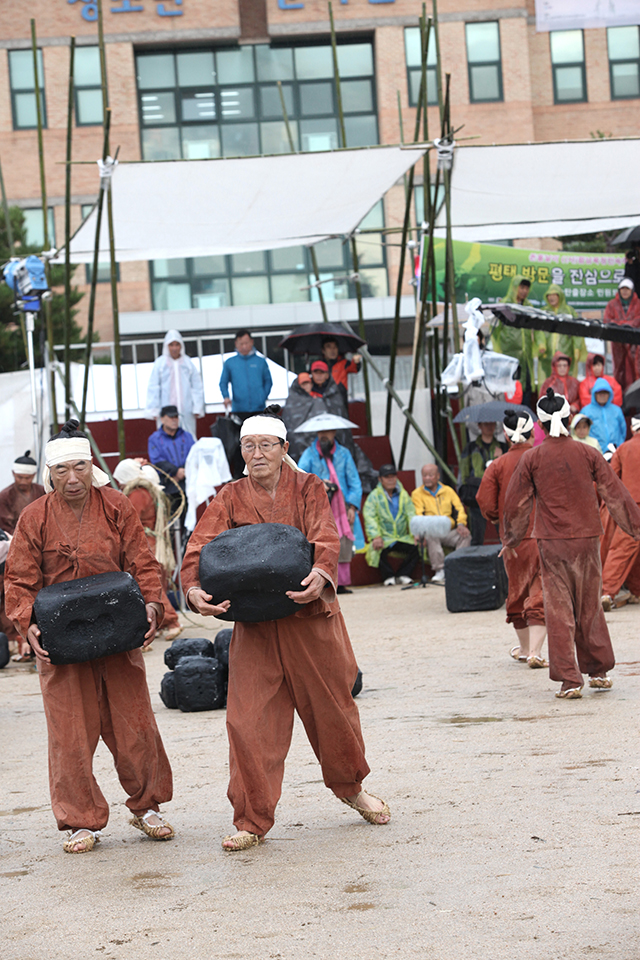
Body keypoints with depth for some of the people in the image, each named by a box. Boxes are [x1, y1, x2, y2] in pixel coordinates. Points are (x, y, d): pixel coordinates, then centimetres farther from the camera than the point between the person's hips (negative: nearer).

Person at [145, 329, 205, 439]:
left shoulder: (189, 363, 8)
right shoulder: (160, 363, 3)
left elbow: (197, 387, 9)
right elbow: (153, 388, 5)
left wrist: (197, 408, 3)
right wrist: (154, 409, 0)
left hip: (186, 410, 2)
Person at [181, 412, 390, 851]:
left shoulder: (308, 488, 3)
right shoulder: (231, 497, 6)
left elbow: (325, 538, -13)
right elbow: (201, 544, -7)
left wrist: (320, 575, -35)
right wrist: (194, 588, -28)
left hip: (310, 616, 0)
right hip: (254, 625, 1)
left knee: (331, 706, 12)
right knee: (249, 719, -5)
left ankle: (350, 786, 38)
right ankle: (252, 820, 5)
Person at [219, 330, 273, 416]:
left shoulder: (261, 362, 9)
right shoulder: (229, 363, 8)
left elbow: (268, 381, 13)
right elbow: (223, 382, 10)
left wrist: (263, 397, -1)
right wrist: (226, 397, -8)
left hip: (259, 409, 1)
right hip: (238, 409, -1)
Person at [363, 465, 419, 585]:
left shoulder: (404, 495, 13)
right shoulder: (374, 496, 1)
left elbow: (411, 515, 6)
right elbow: (370, 518, -10)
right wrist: (376, 537, -26)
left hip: (402, 538, 3)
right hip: (383, 537, -3)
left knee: (417, 547, -23)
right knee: (379, 550, -34)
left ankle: (403, 575, -8)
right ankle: (388, 576, -11)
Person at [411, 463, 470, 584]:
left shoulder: (448, 491, 18)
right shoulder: (417, 493, 9)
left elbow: (459, 508, 8)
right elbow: (418, 515, -5)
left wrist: (461, 524, -13)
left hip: (450, 531, 2)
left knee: (465, 535, -27)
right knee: (430, 537, -37)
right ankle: (439, 570, -36)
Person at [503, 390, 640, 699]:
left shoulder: (531, 458, -3)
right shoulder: (588, 454, -1)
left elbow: (516, 502, 4)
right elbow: (615, 494, 3)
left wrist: (512, 537, 20)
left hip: (551, 542, -1)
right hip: (586, 538, 1)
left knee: (559, 609, 2)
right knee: (590, 607, 14)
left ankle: (569, 680, -2)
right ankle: (599, 672, 22)